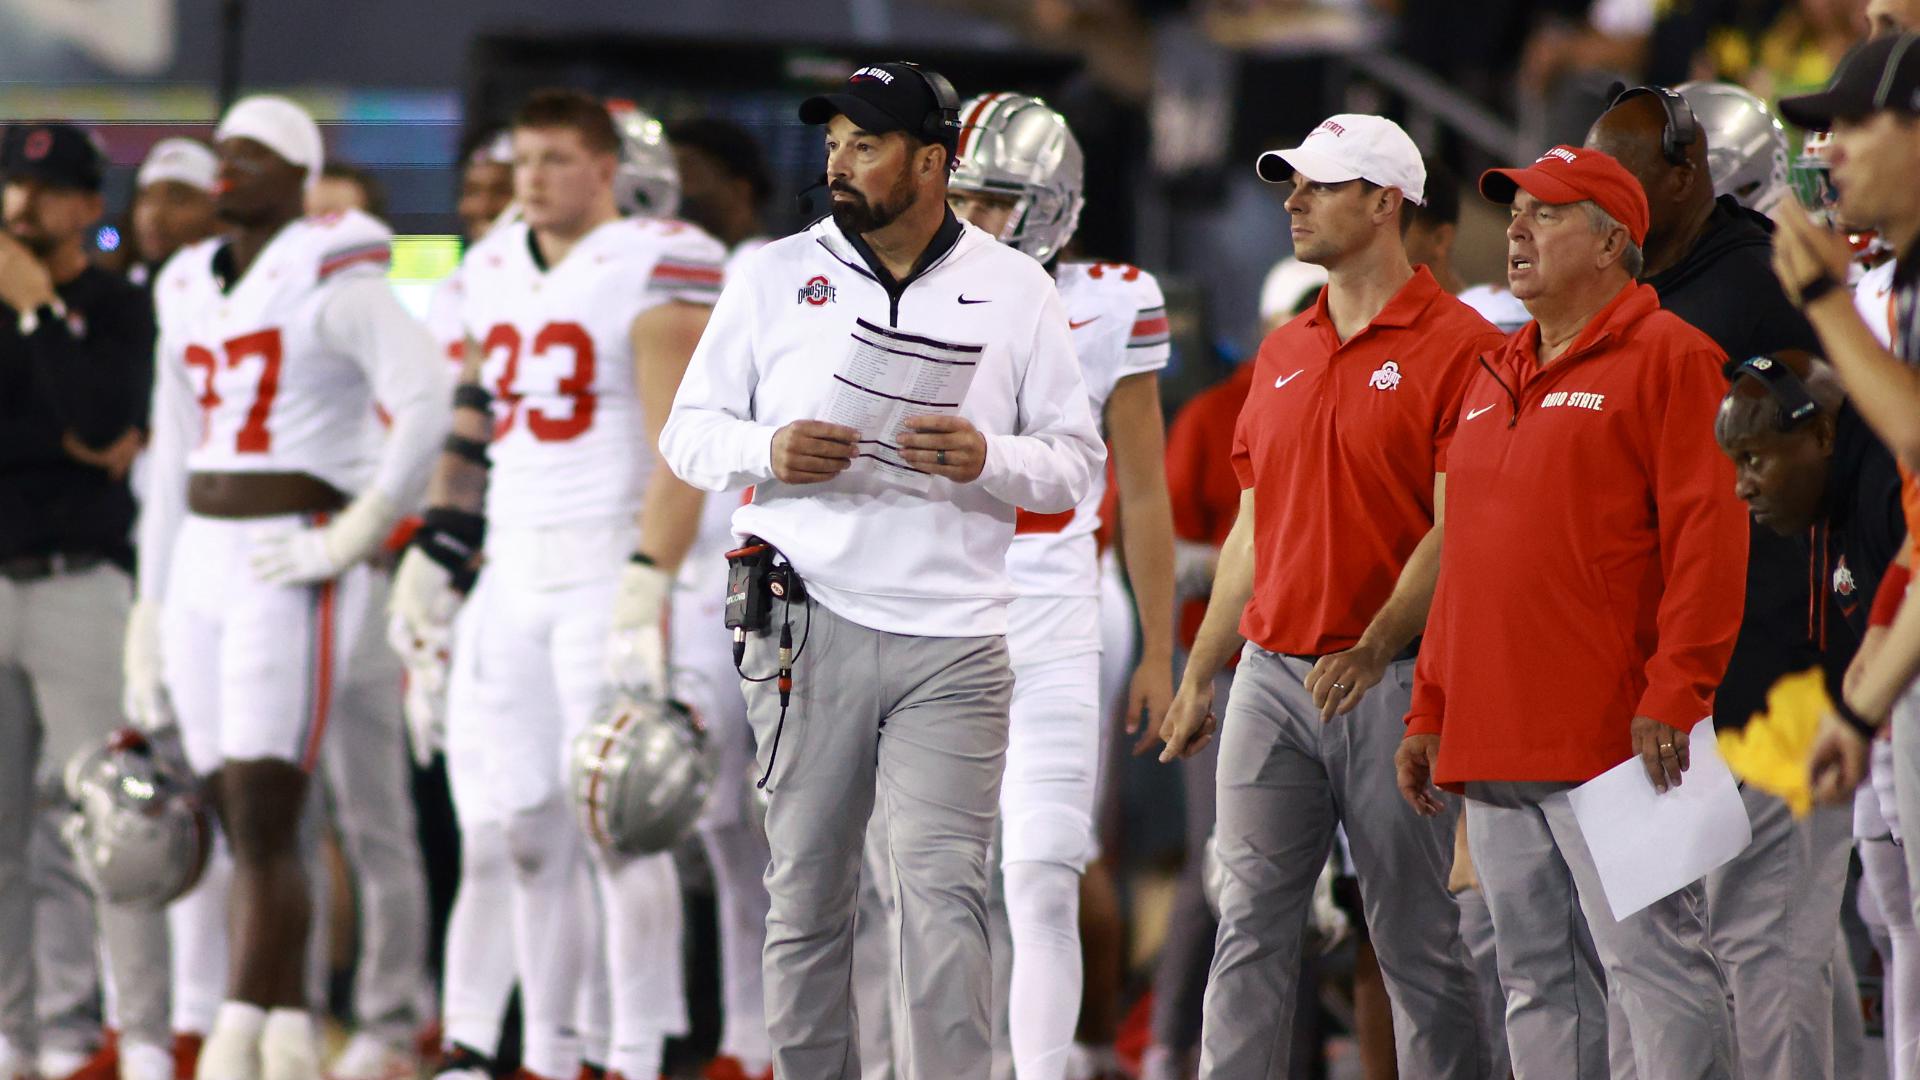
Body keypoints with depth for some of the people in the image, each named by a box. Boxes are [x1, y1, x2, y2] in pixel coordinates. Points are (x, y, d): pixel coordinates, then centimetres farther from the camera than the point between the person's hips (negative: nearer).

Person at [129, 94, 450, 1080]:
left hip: (291, 573, -8)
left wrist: (354, 537, -19)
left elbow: (425, 405, -21)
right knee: (245, 829, 7)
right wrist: (149, 613, 19)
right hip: (202, 570, 8)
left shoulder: (333, 285, -9)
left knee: (263, 824, -12)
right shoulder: (189, 291, 15)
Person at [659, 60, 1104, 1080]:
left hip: (953, 643, -1)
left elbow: (1077, 462, 9)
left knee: (944, 896, -11)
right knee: (805, 897, 3)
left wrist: (988, 460, -12)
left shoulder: (1016, 290, 9)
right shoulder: (774, 275, 10)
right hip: (807, 623, 1)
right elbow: (688, 431, 12)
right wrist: (767, 451, -10)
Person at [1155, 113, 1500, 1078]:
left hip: (1393, 680, -6)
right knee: (1250, 930, 1)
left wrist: (1373, 649, -21)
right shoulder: (1283, 354, 16)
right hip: (1273, 674, 6)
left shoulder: (1457, 347, -6)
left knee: (1419, 941, 0)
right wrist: (1198, 675, 18)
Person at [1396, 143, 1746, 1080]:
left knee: (1652, 960, -11)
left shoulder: (1667, 357, -3)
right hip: (1492, 745, 8)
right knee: (1536, 979, 7)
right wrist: (1430, 713, 19)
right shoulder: (1495, 378, 22)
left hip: (1610, 738, -8)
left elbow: (1706, 536, -10)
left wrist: (1673, 695, -18)